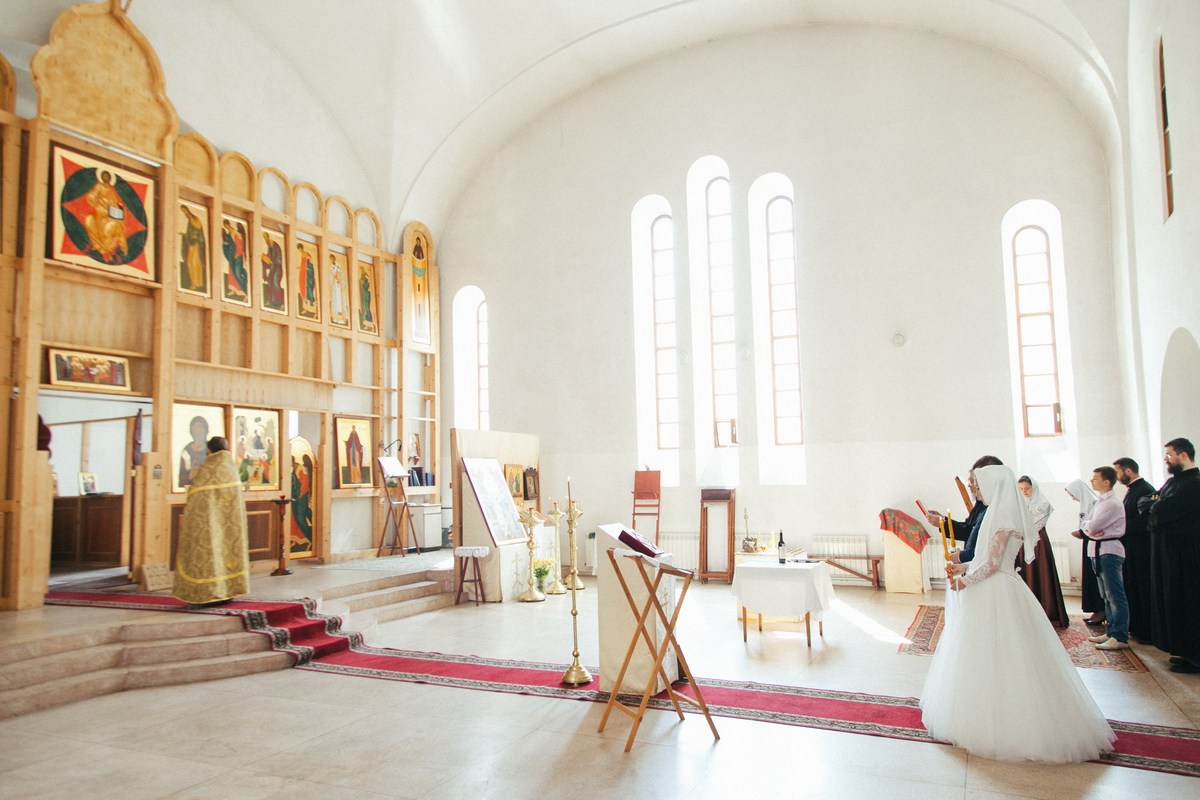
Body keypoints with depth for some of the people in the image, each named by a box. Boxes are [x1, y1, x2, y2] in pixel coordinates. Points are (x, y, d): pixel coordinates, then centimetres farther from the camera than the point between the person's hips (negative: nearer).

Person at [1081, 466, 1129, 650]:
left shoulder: (1112, 504, -14)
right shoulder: (1098, 502, 16)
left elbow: (1093, 525, -20)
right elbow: (1085, 525, 12)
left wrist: (1088, 526, 2)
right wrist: (1090, 530, -9)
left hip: (1109, 551, -10)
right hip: (1097, 550, 10)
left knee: (1115, 595, -7)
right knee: (1106, 595, 15)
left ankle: (1120, 637, -5)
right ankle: (1111, 632, 23)